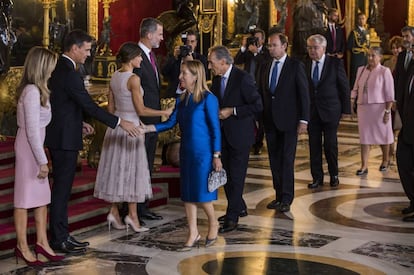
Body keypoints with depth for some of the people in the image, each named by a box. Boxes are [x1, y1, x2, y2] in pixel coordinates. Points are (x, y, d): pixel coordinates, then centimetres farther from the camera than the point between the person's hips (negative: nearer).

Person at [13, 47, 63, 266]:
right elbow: (32, 131, -21)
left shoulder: (36, 89, 8)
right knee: (25, 198, 2)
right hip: (29, 149, -9)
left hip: (34, 148, 9)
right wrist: (42, 161, -18)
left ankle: (42, 242, 22)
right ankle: (22, 247, 12)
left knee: (42, 196, 13)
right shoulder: (32, 92, -20)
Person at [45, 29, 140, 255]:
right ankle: (59, 239, 6)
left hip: (58, 136, 10)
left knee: (62, 188, 14)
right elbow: (89, 106, -21)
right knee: (62, 188, -2)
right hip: (65, 138, -10)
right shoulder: (68, 73, -20)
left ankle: (60, 235, 22)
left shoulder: (58, 68, 10)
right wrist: (120, 123, -17)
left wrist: (80, 123, 19)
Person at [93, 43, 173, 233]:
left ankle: (114, 212, 14)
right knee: (131, 169, 0)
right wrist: (164, 113, -7)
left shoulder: (114, 76, 7)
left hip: (116, 126, 8)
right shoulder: (133, 79, -16)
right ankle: (132, 215, 4)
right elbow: (141, 110, -16)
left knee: (116, 168, 12)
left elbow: (111, 108, 12)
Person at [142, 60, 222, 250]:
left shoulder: (208, 99, -11)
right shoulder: (181, 100, 8)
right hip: (186, 152, 7)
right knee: (187, 193, 8)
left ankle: (213, 224, 24)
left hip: (203, 153, -7)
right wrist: (147, 128, -5)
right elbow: (171, 122, 7)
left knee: (201, 193, -2)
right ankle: (193, 234, 16)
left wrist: (216, 156, -11)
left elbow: (215, 128, -10)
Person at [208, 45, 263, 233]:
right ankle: (239, 208, 31)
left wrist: (232, 111, -19)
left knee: (236, 176, -4)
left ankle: (232, 217, 0)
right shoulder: (217, 79, 8)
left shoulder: (243, 78, -15)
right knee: (226, 175, 14)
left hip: (239, 136, -8)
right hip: (224, 135, 8)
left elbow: (258, 105, -17)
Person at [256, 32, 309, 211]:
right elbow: (261, 94, 13)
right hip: (270, 121, 5)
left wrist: (303, 120, -12)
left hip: (288, 121, -5)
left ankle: (286, 199, -1)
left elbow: (304, 94, -5)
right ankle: (279, 195, 17)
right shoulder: (265, 67, 11)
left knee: (287, 160, -5)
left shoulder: (295, 66, -4)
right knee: (274, 161, 8)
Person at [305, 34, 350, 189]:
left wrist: (346, 109, -2)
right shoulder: (305, 65, 3)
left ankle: (334, 175, 19)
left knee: (330, 144, 1)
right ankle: (317, 177, 14)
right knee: (314, 145, 5)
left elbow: (344, 87, -1)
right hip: (311, 111, 3)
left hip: (330, 111, -2)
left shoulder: (335, 63, -4)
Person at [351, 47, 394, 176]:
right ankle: (364, 166, 1)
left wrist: (387, 111, -14)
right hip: (363, 107, 4)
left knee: (382, 135, 10)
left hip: (379, 107, -4)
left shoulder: (385, 72, -7)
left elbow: (389, 94, -9)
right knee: (364, 136, 1)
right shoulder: (361, 70, 8)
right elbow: (356, 89, 11)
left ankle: (385, 159, 33)